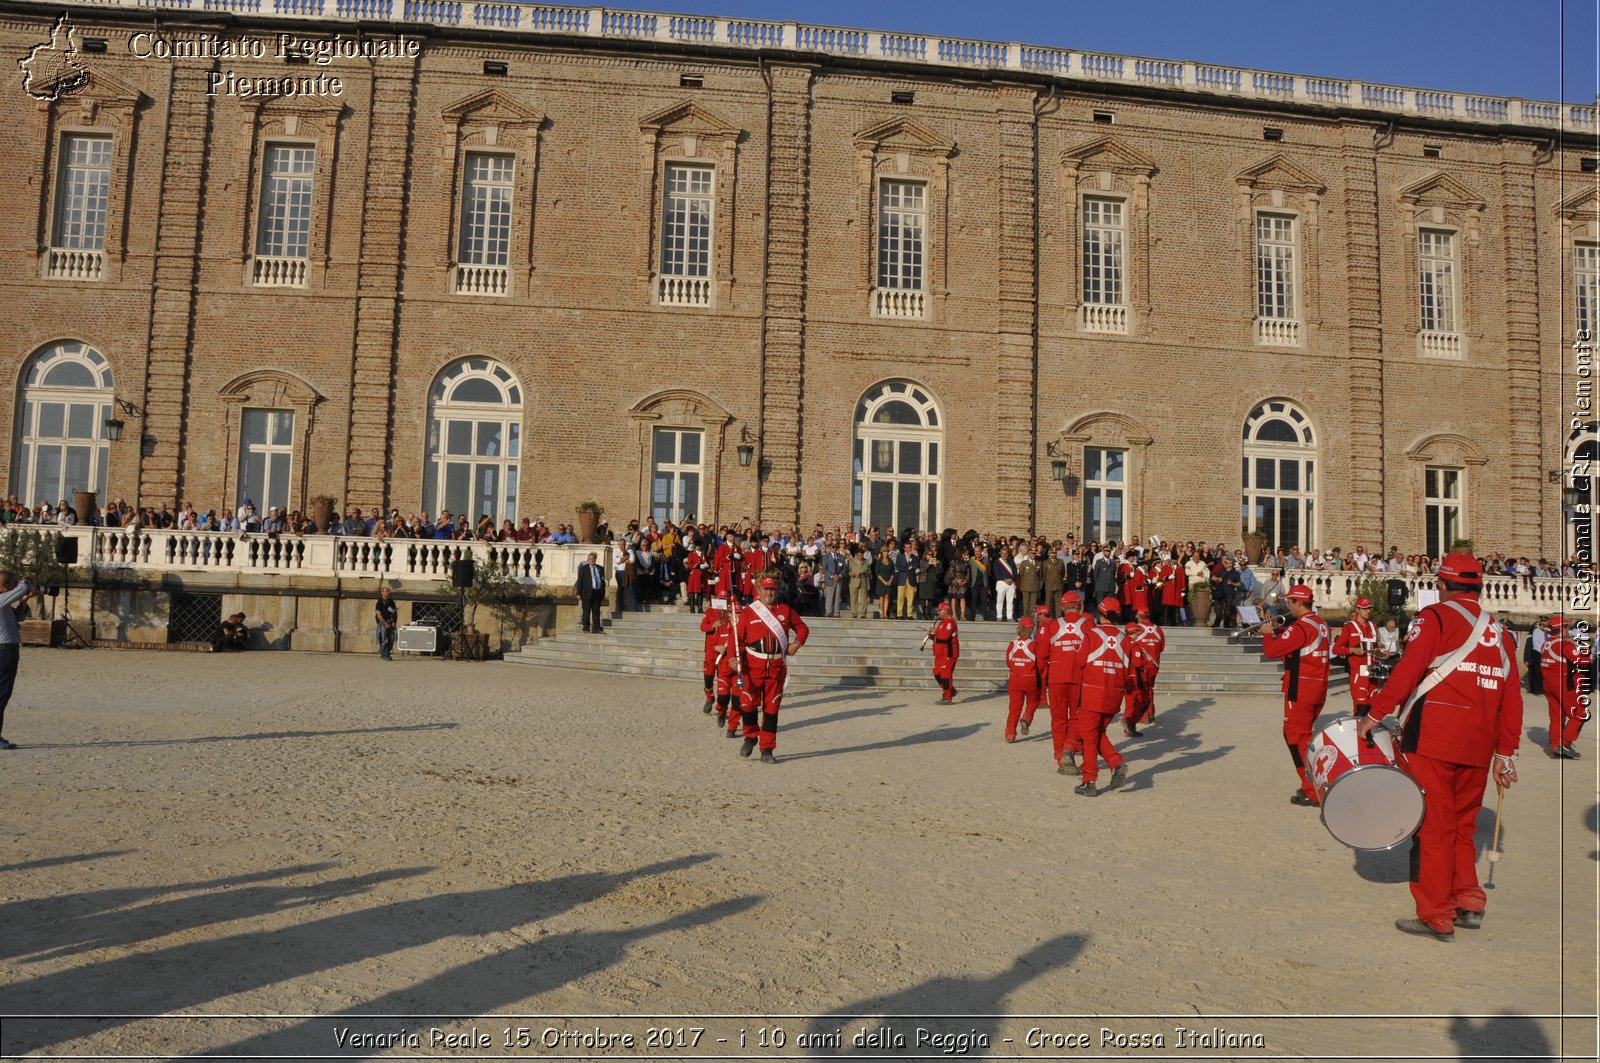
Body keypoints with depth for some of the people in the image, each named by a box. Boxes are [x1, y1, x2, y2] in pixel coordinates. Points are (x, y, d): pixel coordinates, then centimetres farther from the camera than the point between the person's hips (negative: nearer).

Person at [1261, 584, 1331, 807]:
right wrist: (1279, 632, 8)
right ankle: (1313, 783, 28)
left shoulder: (1300, 627, -19)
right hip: (1319, 689, 9)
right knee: (1306, 735, 21)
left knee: (1296, 737, -2)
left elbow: (1271, 650, -20)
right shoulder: (1321, 625, 11)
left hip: (1300, 691, -9)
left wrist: (1269, 634, -1)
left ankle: (1311, 792, -4)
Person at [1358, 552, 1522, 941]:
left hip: (1433, 740, -6)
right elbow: (1512, 699, 14)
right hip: (1477, 747, 6)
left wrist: (1374, 715, -9)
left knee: (1433, 826, -1)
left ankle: (1436, 918, 3)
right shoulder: (1498, 631, 15)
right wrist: (1505, 754, 18)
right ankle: (1468, 904, 20)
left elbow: (1407, 671, -15)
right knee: (1463, 824, 19)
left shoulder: (1437, 617, -4)